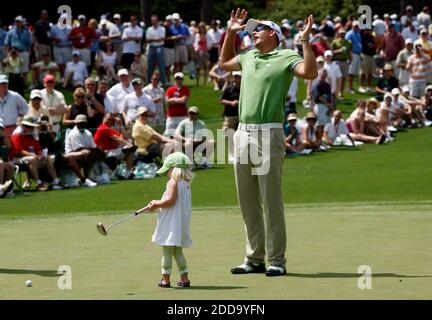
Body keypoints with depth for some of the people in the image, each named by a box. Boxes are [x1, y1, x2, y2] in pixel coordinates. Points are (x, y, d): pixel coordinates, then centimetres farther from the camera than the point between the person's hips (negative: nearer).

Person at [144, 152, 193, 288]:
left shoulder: (173, 182, -14)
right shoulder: (186, 183, 13)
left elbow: (171, 200, -24)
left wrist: (157, 204, -10)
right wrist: (158, 203, 12)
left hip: (171, 224, -9)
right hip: (182, 224, 9)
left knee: (167, 251, -1)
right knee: (178, 251, 17)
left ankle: (166, 279, 2)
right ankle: (184, 278, 15)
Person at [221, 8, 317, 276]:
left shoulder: (286, 57, -1)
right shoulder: (249, 58, 20)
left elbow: (311, 72, -18)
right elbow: (225, 62, 40)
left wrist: (305, 40, -21)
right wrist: (230, 32, 32)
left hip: (268, 135, -7)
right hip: (243, 134, 7)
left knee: (271, 200, -8)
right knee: (247, 202, 9)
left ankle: (277, 260, -4)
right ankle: (254, 258, 16)